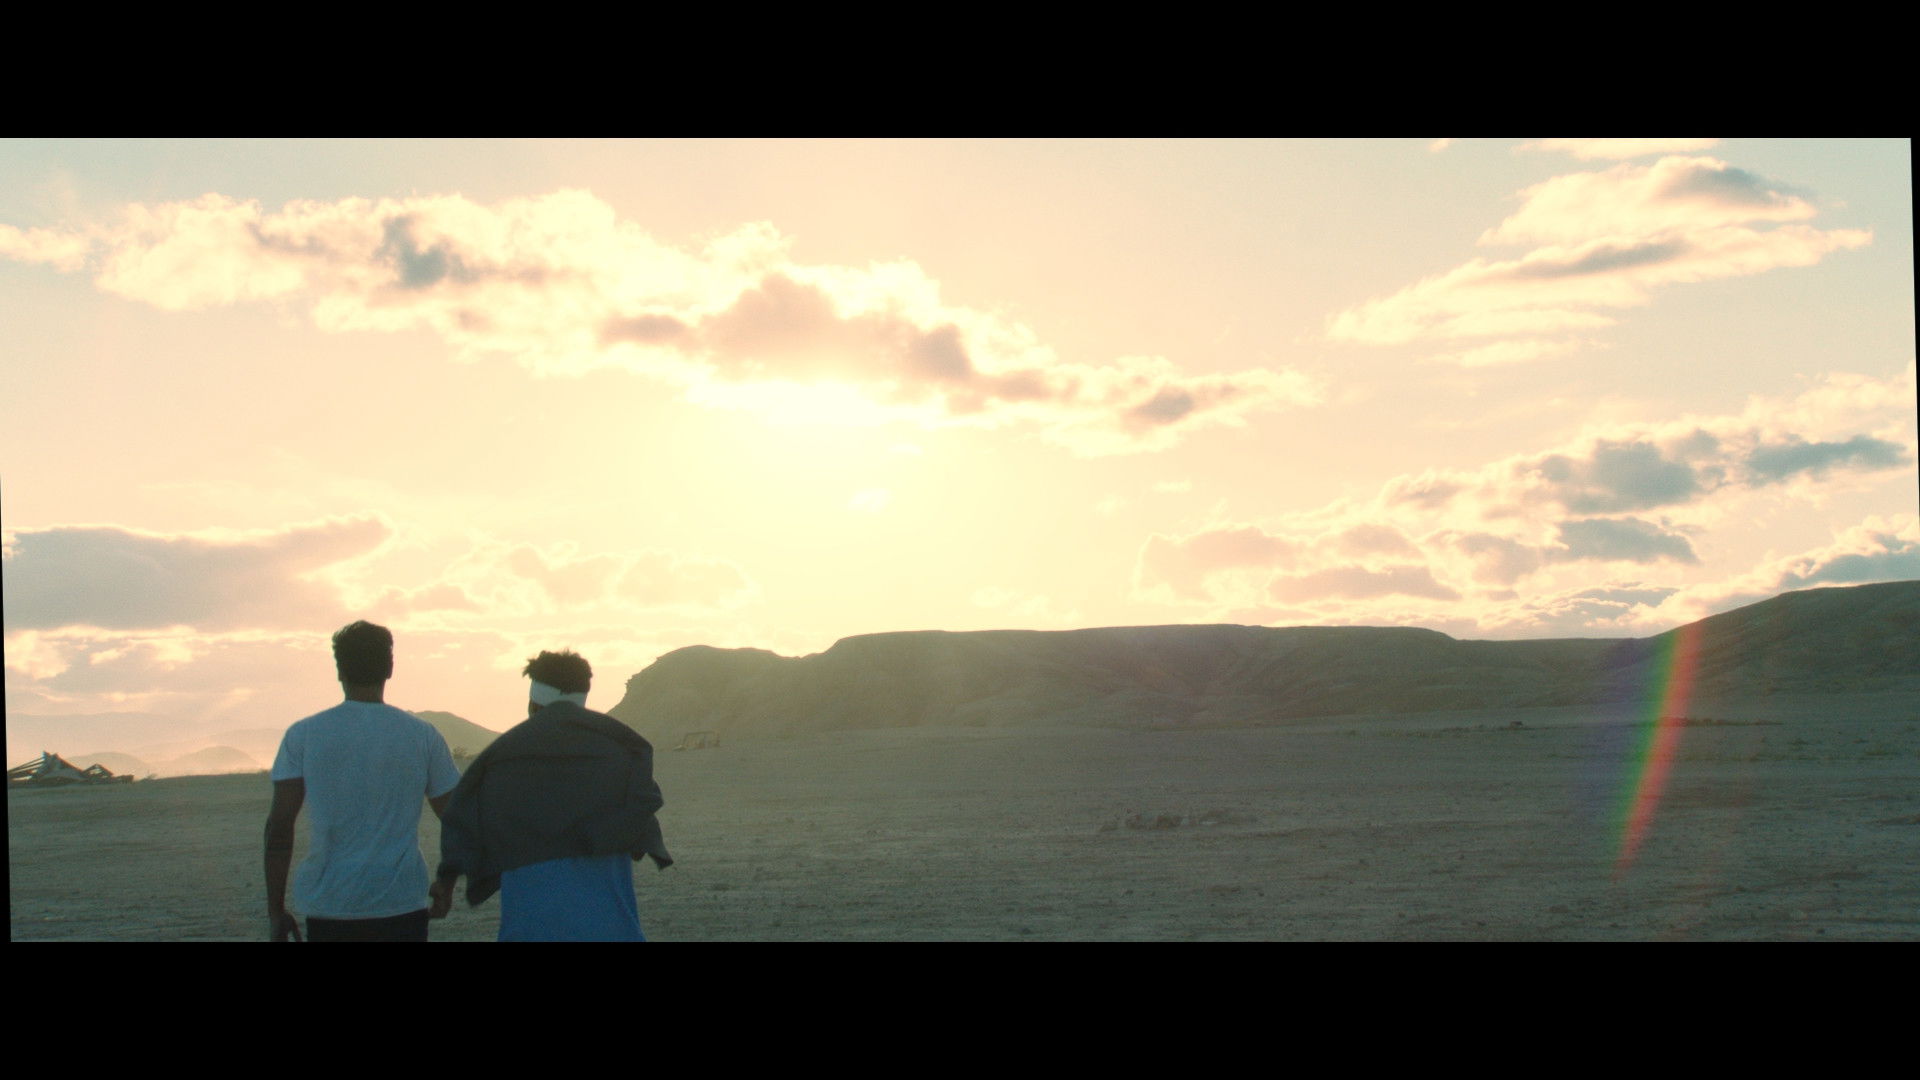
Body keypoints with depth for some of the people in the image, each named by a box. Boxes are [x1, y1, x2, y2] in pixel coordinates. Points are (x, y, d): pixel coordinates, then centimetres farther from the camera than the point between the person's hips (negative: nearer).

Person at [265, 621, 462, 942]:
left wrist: (275, 911, 1)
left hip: (328, 905, 0)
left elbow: (278, 827, -4)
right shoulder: (423, 736, 3)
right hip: (403, 904, 0)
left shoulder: (302, 735, 1)